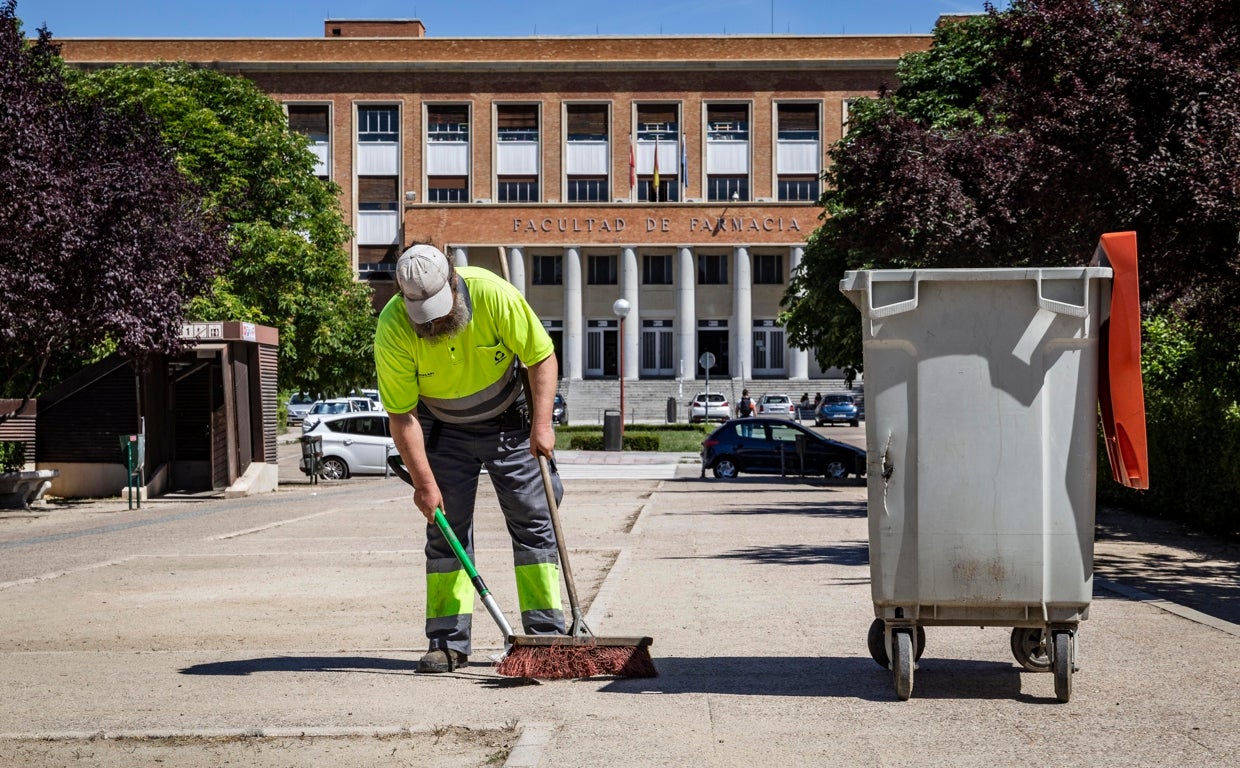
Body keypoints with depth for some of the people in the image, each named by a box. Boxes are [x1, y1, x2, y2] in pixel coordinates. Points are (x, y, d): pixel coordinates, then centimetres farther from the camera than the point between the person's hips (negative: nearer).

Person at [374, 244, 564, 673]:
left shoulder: (493, 293, -27)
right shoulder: (393, 330, -25)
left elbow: (542, 357, -15)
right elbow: (402, 415, -19)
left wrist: (541, 425, -21)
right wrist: (423, 481, -21)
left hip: (510, 421, 0)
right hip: (444, 431, 0)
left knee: (533, 521, -2)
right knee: (447, 530, -3)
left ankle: (546, 633, 3)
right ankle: (448, 641, 2)